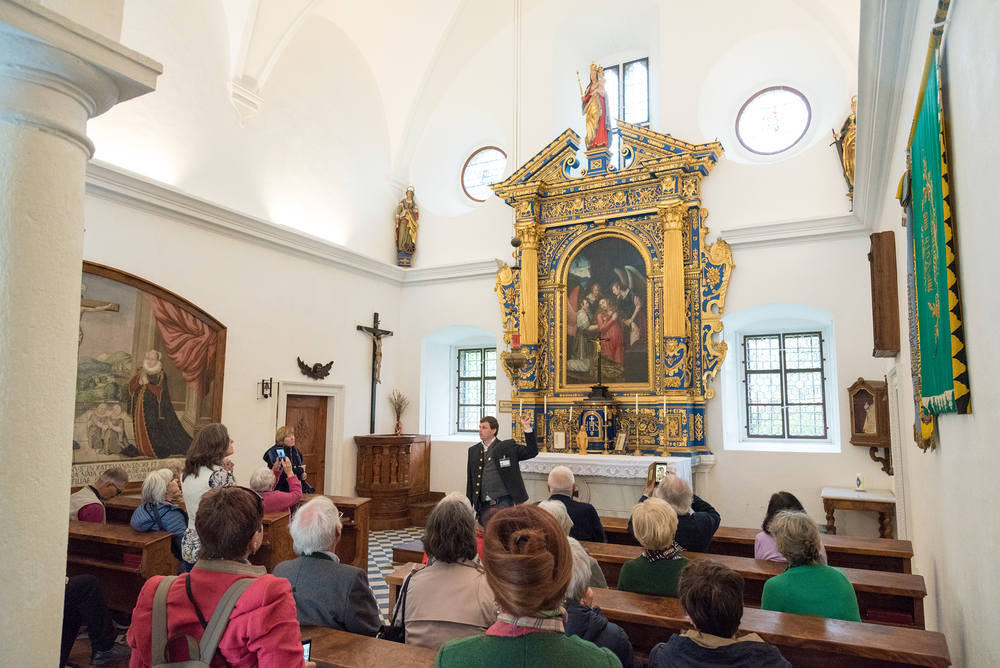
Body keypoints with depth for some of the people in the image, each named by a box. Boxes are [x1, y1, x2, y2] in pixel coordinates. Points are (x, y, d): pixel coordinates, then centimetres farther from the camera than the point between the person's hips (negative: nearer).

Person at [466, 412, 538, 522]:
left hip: (503, 503, -4)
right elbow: (470, 480, 16)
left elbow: (531, 452, -6)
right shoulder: (473, 451, 12)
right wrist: (469, 505, 14)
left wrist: (527, 427, -13)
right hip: (483, 506, 4)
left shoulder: (507, 447, 0)